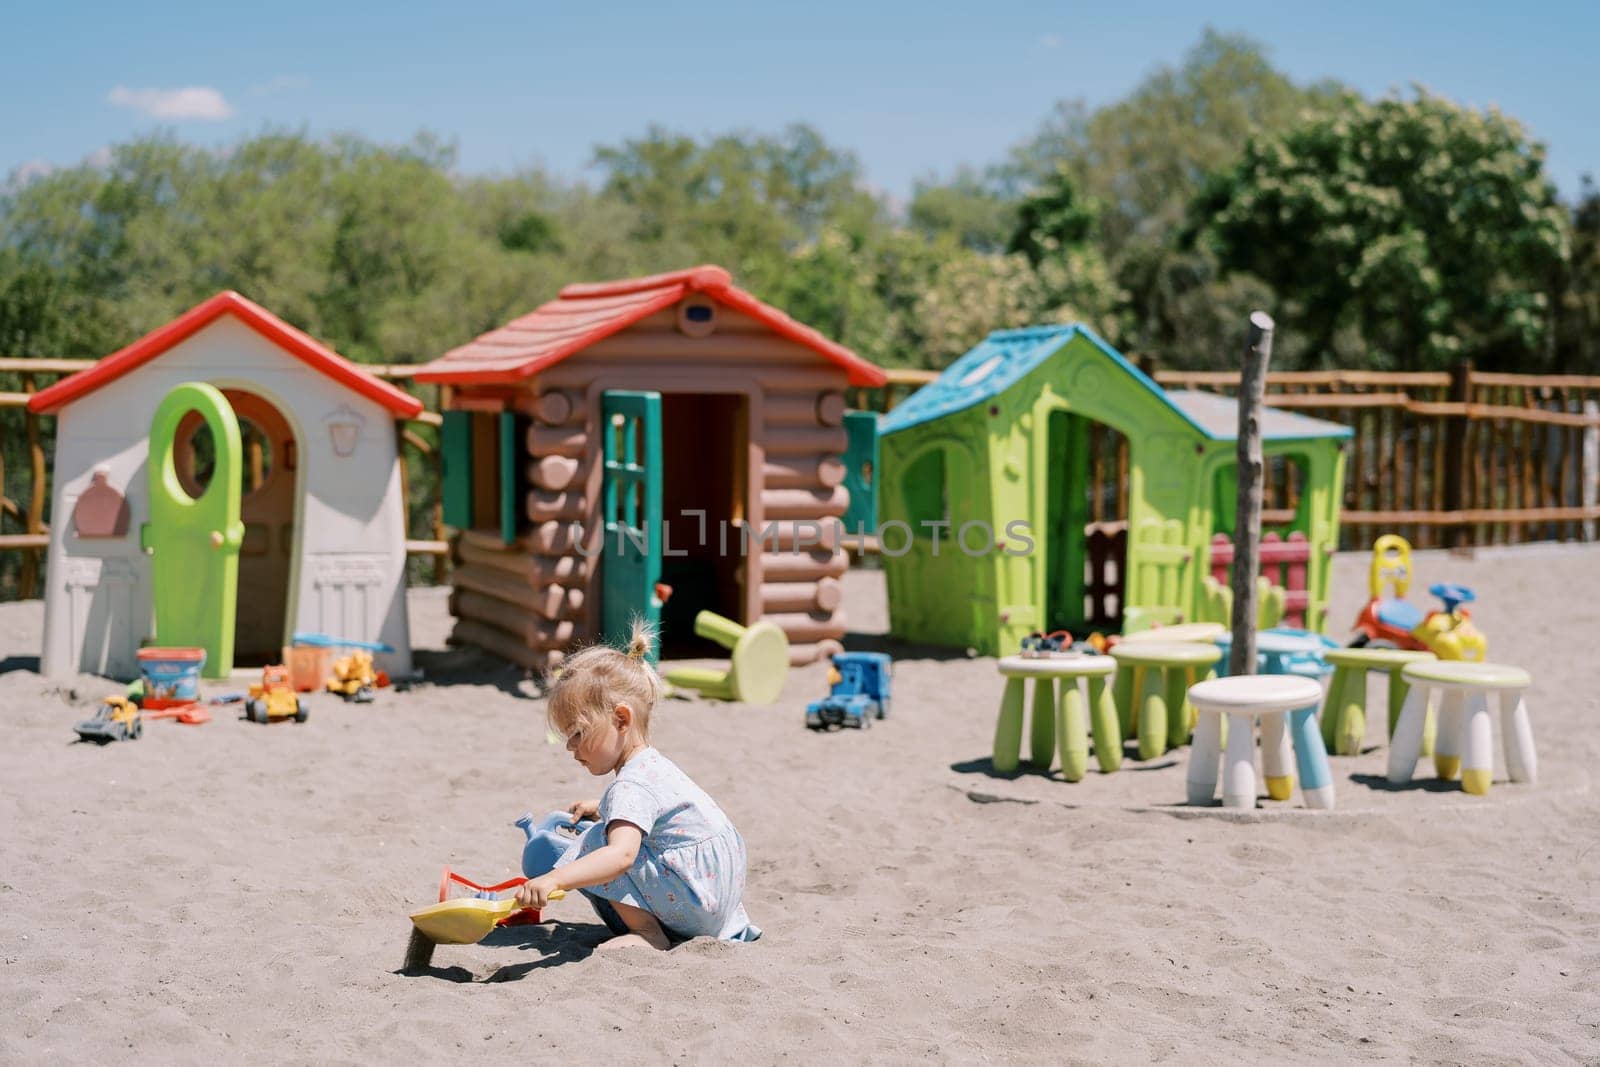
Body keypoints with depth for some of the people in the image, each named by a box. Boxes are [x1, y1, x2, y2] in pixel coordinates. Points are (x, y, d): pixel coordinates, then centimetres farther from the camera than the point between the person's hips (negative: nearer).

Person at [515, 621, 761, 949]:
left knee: (596, 842, -16)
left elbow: (621, 855, -39)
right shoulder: (652, 763, 12)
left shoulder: (633, 786, -21)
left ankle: (647, 933, -12)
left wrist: (553, 880, -50)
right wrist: (601, 808, 33)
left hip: (693, 898, -11)